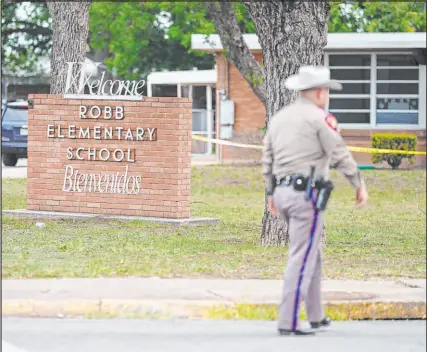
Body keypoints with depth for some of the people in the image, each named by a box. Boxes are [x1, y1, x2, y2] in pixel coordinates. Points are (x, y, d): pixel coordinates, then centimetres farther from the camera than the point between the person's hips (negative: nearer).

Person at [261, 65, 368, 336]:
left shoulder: (279, 118, 13)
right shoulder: (320, 118, -9)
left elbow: (268, 159, 16)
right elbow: (341, 155, -10)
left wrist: (271, 194, 24)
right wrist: (360, 185, -1)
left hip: (283, 192, 8)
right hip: (308, 193, -8)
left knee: (312, 254, 19)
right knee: (302, 259, -7)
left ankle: (316, 316, 24)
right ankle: (288, 322, -11)